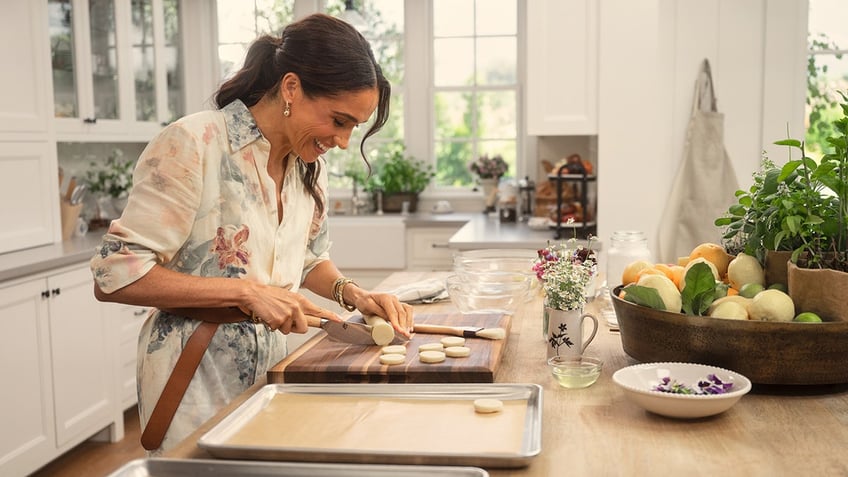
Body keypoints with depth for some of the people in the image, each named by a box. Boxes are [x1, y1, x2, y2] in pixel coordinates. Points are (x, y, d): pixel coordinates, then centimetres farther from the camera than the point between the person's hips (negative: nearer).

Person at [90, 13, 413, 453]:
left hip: (273, 369, 7)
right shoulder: (195, 145, -19)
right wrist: (247, 291, -24)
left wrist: (351, 293, -4)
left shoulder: (310, 164, 2)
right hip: (196, 386, -6)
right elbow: (114, 275, -19)